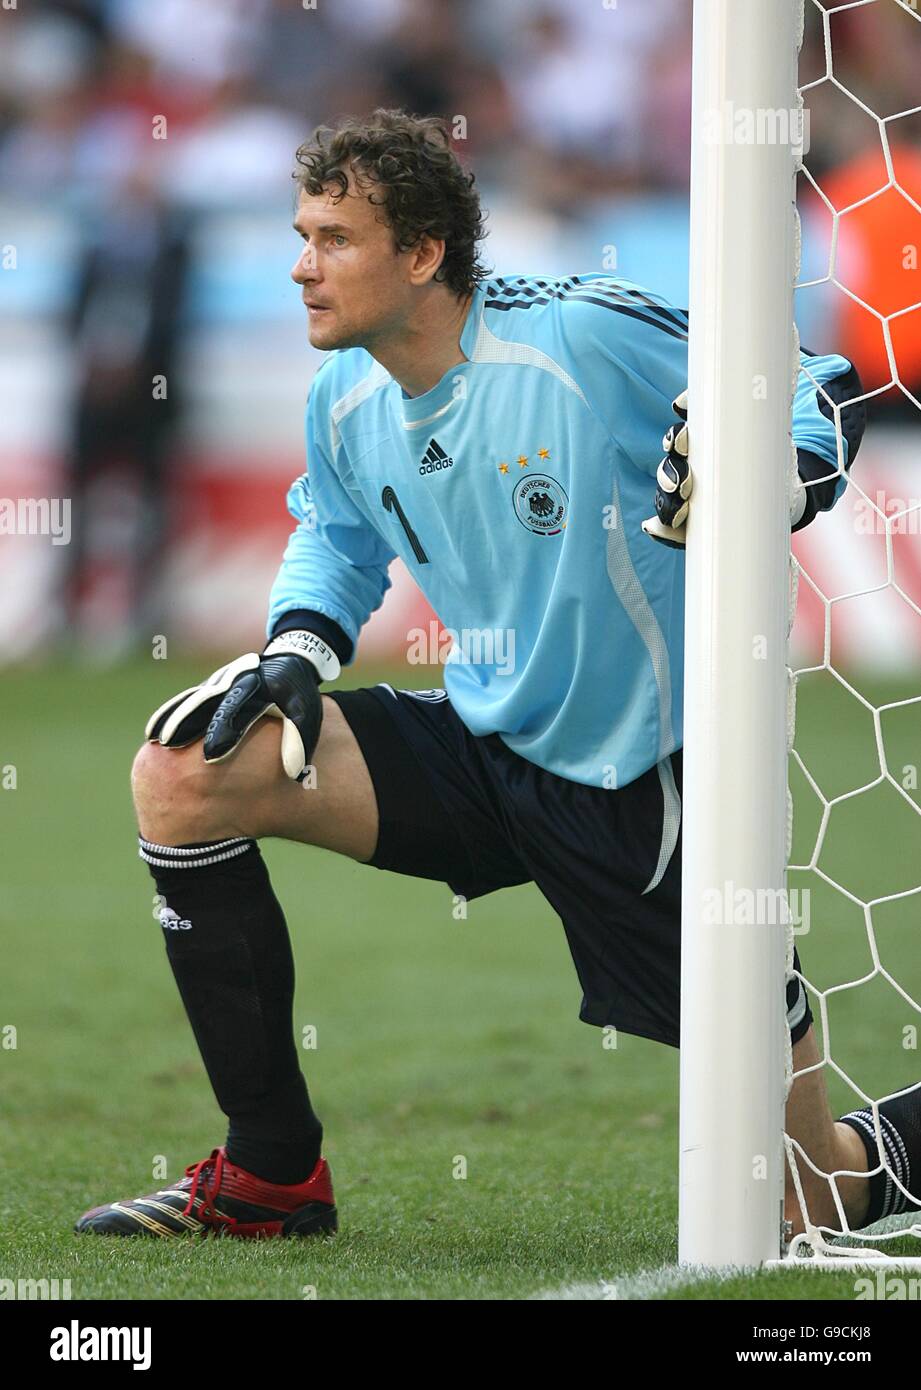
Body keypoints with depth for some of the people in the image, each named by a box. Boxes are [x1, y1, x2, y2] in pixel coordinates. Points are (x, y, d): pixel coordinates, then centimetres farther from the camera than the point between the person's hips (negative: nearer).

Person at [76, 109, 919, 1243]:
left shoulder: (588, 335, -20)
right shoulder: (344, 402, -1)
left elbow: (819, 390, -9)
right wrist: (300, 646, 1)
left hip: (651, 790, -6)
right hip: (483, 756, 6)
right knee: (184, 769, -13)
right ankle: (273, 1178, -3)